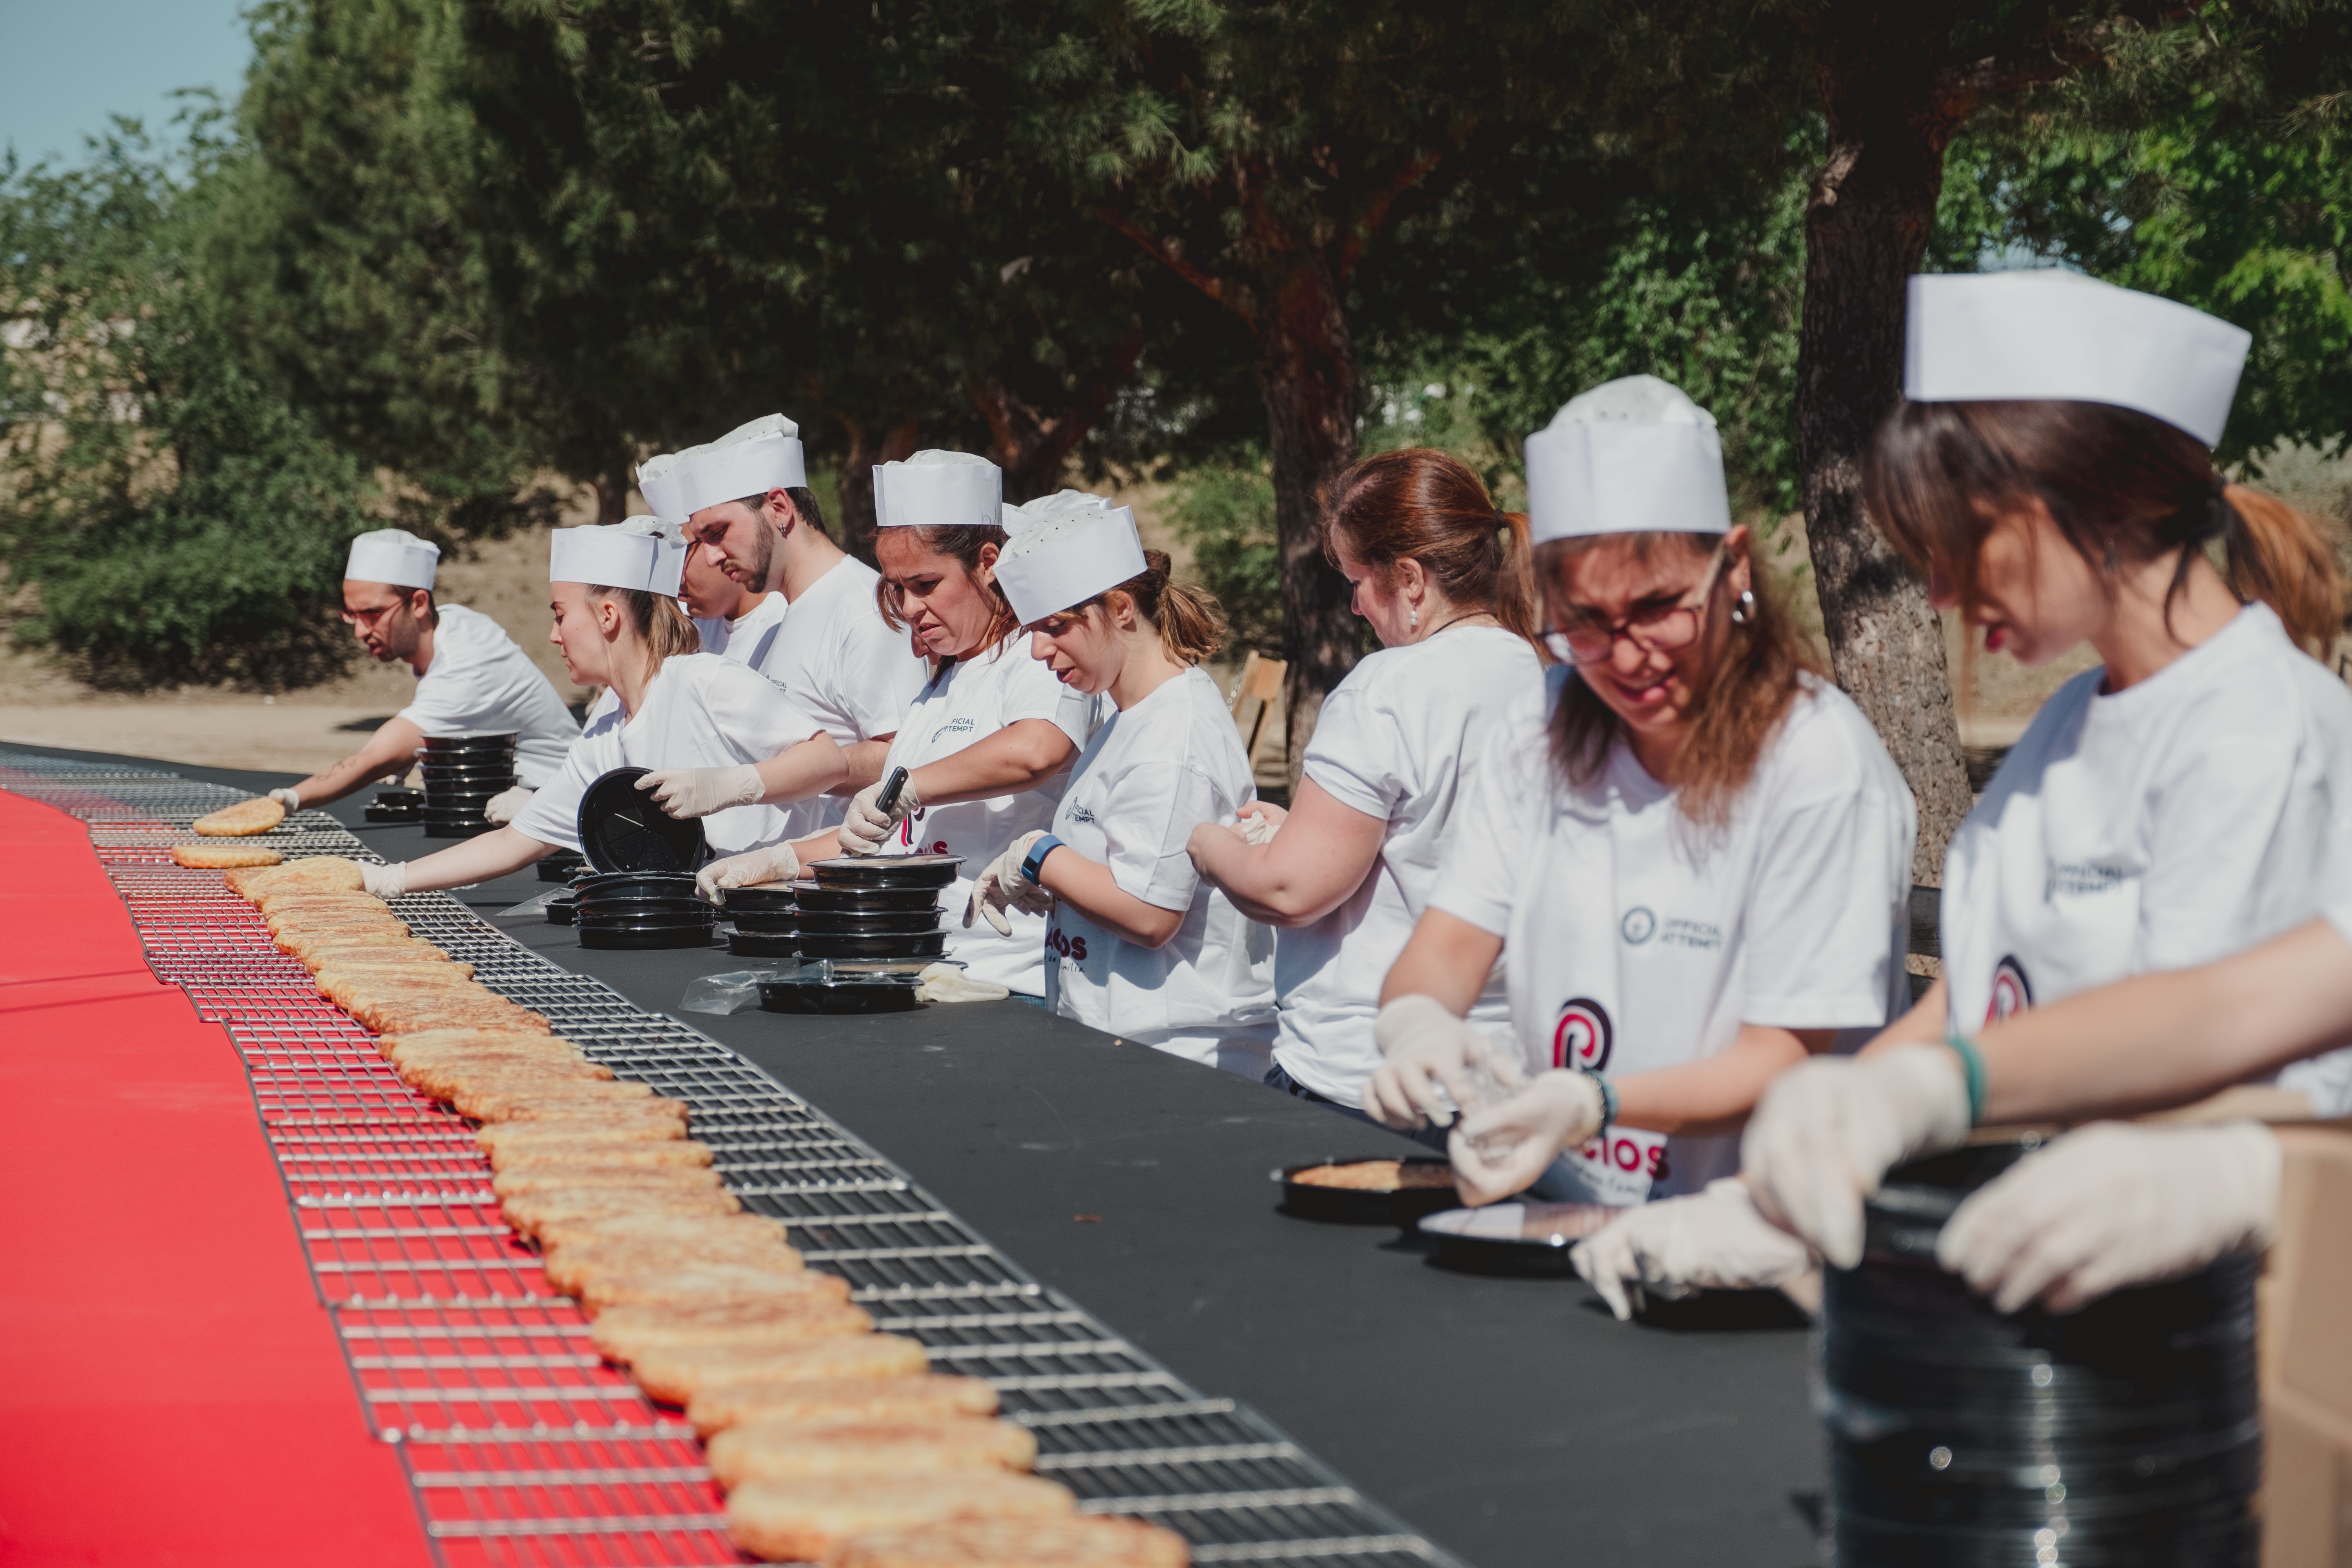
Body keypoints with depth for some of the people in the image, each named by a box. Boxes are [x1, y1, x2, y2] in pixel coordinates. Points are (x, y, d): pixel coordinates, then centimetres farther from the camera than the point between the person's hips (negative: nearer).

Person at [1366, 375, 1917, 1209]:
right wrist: (1416, 1022, -17)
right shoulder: (1545, 733, 13)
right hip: (1559, 1220, 4)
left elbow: (1788, 1062, -10)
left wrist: (1596, 1103, -26)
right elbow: (1444, 950, 7)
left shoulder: (1818, 762, -8)